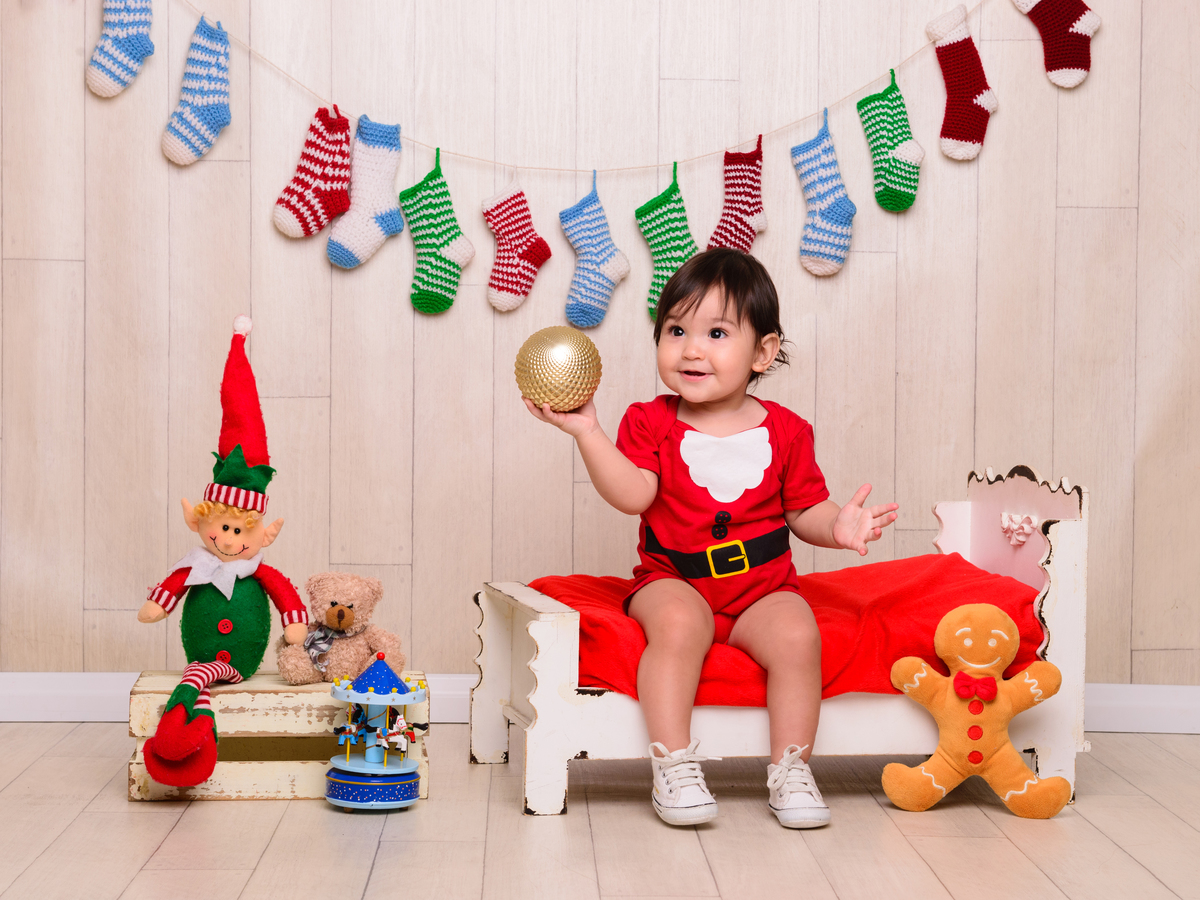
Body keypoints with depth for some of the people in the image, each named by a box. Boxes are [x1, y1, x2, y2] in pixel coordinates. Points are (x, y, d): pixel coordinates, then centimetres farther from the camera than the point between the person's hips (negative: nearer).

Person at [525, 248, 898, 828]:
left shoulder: (784, 431, 4)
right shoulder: (651, 422, 1)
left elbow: (805, 508, 9)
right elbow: (633, 495, -14)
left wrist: (837, 527, -13)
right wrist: (586, 432, -23)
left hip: (763, 588, 1)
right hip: (673, 582, -1)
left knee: (796, 635, -26)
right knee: (678, 625, -33)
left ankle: (790, 770, -11)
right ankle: (674, 767, -24)